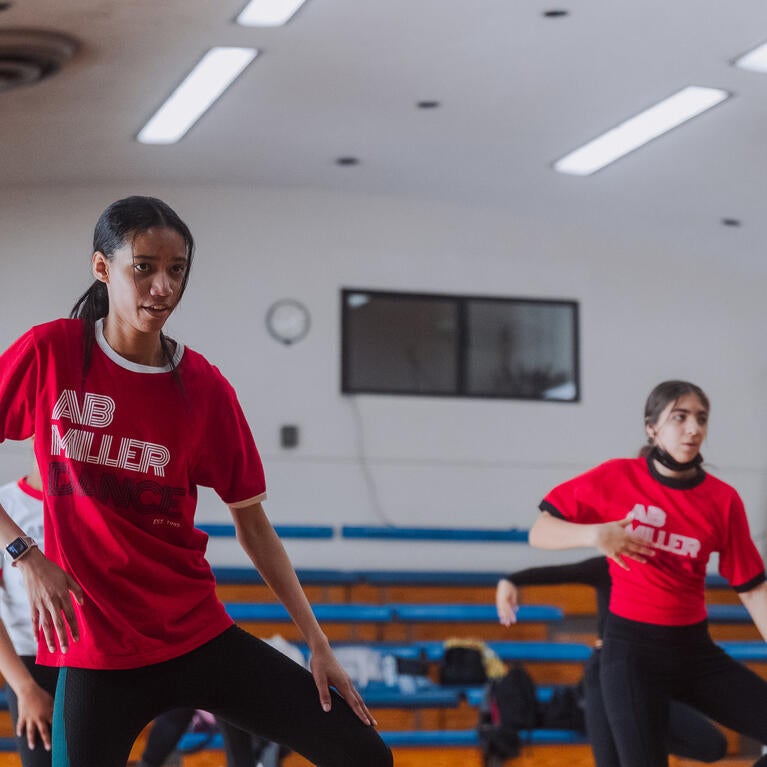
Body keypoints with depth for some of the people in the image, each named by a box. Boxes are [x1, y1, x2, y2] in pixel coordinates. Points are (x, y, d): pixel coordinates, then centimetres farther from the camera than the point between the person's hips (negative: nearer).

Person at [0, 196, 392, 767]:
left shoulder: (204, 388, 0)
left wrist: (317, 642, 5)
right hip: (94, 648, -2)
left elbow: (252, 523, 7)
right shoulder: (49, 354, -5)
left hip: (196, 633, 2)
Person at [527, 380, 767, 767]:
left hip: (694, 648, 3)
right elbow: (539, 533, -3)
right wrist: (593, 535, -21)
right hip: (632, 648, -3)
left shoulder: (723, 499, -1)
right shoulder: (616, 477, -6)